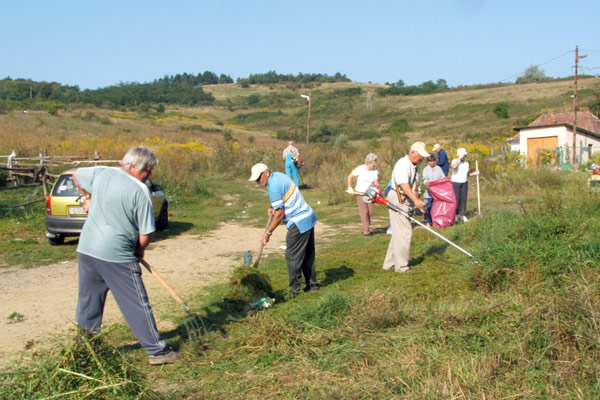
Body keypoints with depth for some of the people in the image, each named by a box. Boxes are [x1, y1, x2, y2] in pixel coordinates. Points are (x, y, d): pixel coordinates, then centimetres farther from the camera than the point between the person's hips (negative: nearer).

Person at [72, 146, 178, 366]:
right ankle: (157, 350, 9)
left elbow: (76, 175, 26)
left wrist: (88, 197, 39)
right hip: (116, 255, -6)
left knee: (88, 301, 17)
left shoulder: (100, 173, 5)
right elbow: (147, 234, -11)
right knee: (137, 304, 2)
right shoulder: (140, 191, -12)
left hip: (86, 248, 6)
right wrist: (139, 249, 9)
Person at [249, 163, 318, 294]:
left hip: (299, 223, -10)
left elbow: (280, 214, -17)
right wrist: (273, 207, 12)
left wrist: (268, 232, -10)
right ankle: (311, 284, 22)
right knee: (307, 255, 15)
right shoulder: (279, 175, 10)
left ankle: (294, 290, 2)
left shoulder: (273, 187, -20)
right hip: (308, 218, 10)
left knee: (292, 256, -3)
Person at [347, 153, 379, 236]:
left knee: (370, 212, 2)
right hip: (360, 193, -5)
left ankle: (365, 229, 17)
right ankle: (366, 231, -6)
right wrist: (350, 188, -6)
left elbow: (376, 182, -9)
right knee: (364, 212, -10)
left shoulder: (375, 171, -2)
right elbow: (350, 176, -5)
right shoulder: (360, 169, -14)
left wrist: (376, 184, -33)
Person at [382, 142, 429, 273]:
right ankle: (401, 266, 0)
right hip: (398, 201, -10)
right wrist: (416, 200, -42)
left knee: (398, 233, 13)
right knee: (404, 233, -8)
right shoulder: (403, 164, -17)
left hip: (406, 202, 10)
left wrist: (418, 201, 26)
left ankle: (389, 263, 20)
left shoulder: (413, 166, 16)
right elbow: (403, 184, -32)